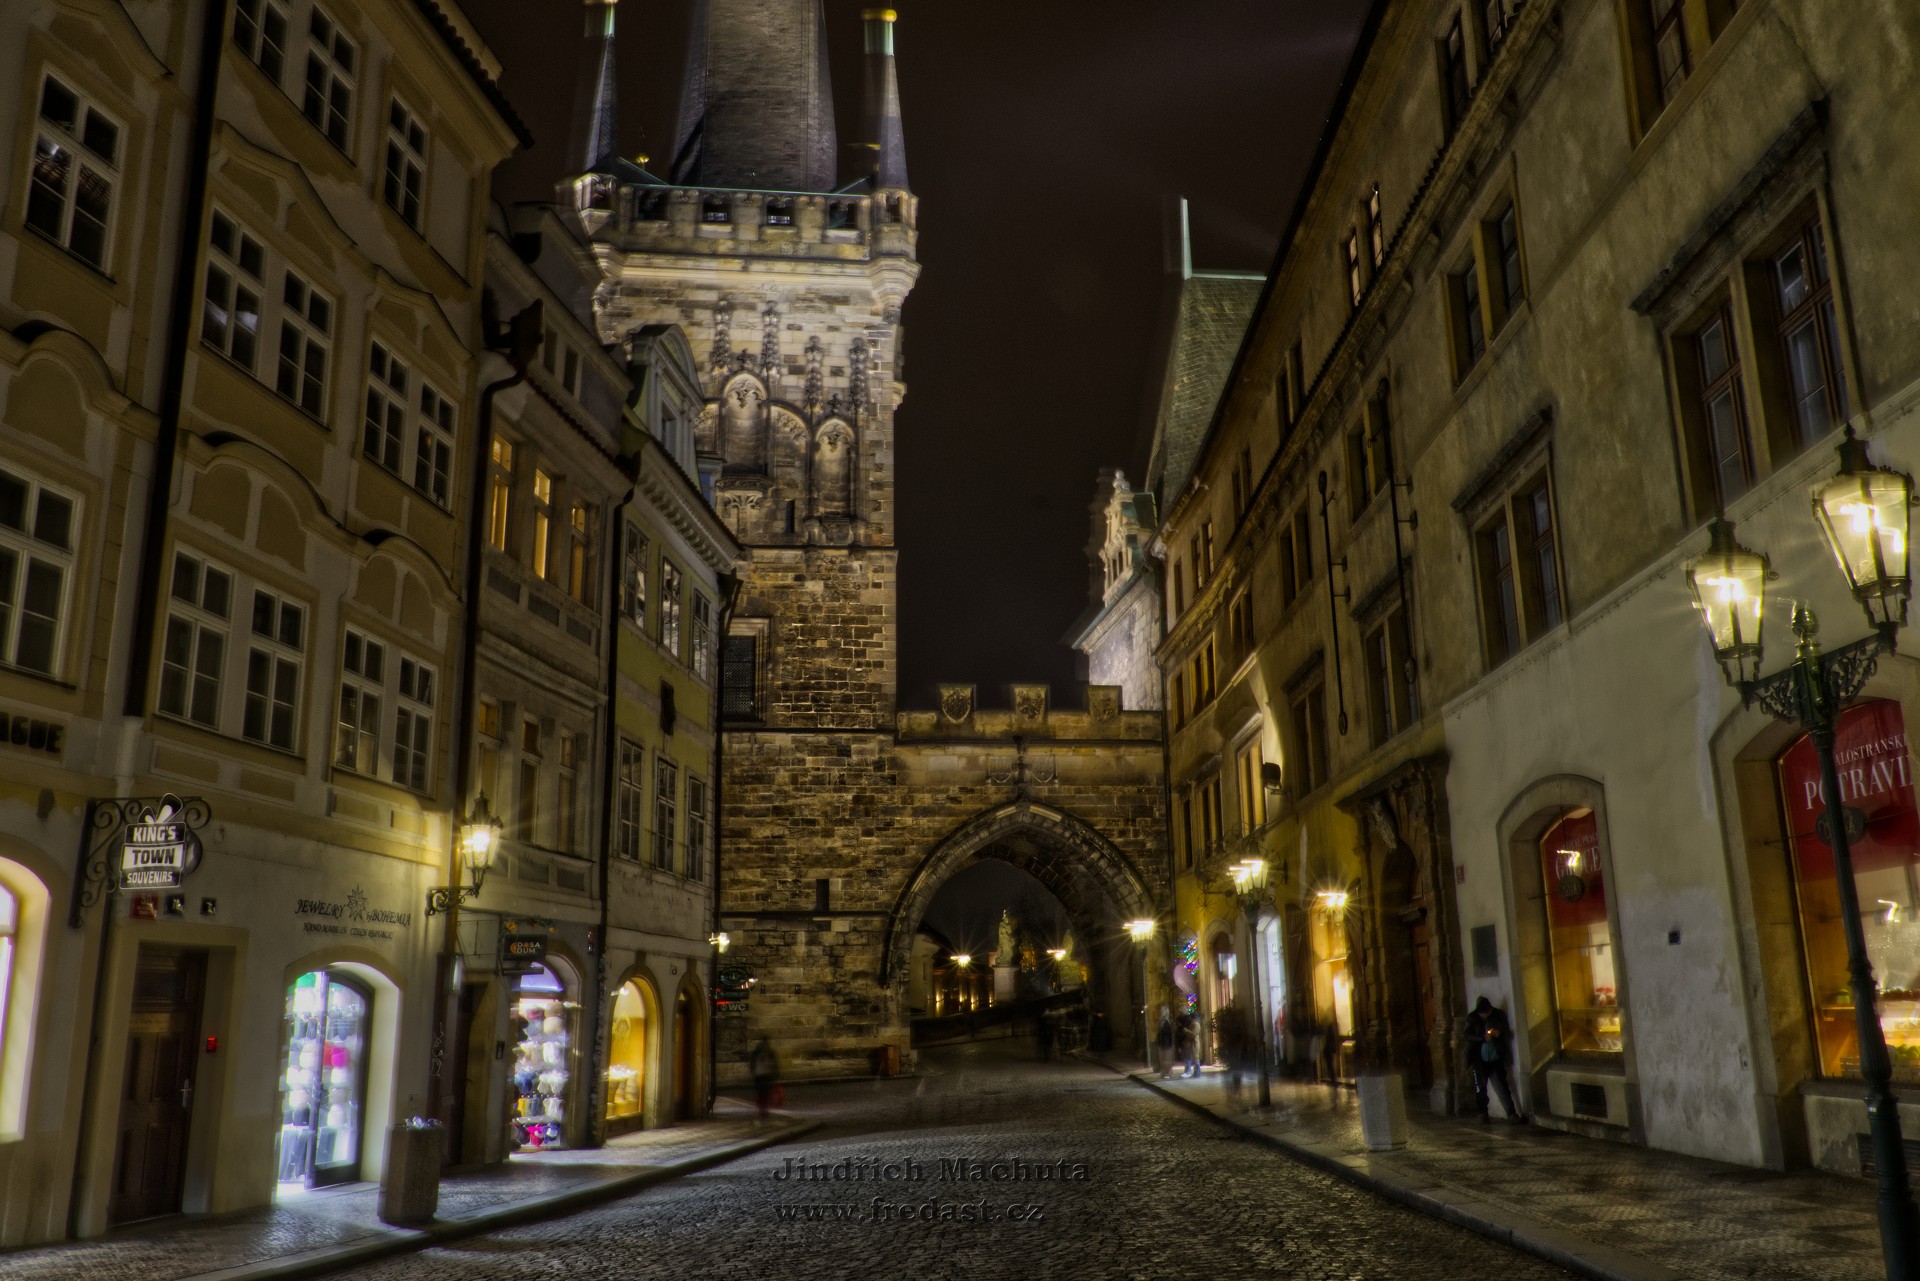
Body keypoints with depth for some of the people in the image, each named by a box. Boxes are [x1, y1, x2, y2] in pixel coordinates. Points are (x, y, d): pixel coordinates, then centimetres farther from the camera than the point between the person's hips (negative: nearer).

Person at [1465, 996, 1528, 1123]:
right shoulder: (1472, 1018, -4)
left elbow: (1507, 1033, 4)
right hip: (1479, 1060, 0)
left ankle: (1512, 1114, 3)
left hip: (1496, 1058, 0)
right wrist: (1483, 1037, -26)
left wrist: (1499, 1033, -18)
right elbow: (1468, 1036, -9)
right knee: (1480, 1088, 4)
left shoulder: (1499, 1015, -2)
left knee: (1503, 1086, -1)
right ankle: (1483, 1114, 18)